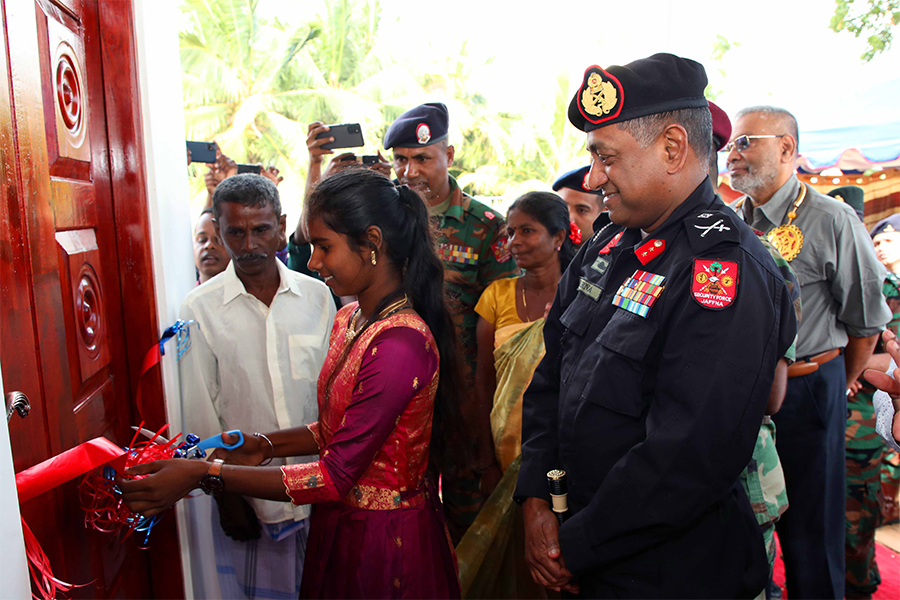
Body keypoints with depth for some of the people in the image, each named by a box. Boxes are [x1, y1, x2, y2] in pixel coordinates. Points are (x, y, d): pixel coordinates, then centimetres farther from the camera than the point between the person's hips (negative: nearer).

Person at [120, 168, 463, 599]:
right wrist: (265, 446, -3)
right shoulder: (350, 319, 3)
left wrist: (205, 475, -24)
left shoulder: (399, 345, -28)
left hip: (385, 535, -8)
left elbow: (336, 475, -26)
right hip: (342, 522, 8)